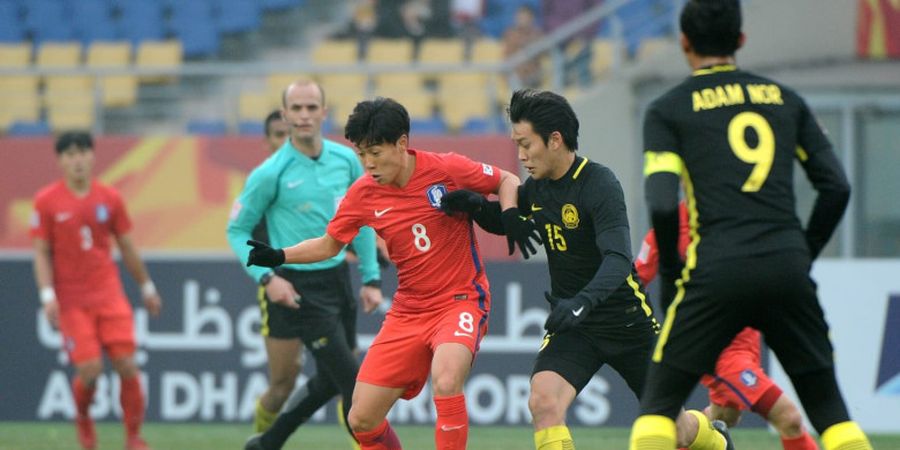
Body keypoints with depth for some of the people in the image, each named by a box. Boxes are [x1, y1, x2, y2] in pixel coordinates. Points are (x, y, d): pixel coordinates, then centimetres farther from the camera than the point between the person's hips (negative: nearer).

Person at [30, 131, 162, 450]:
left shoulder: (109, 198, 4)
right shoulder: (46, 202, -3)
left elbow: (127, 247, 15)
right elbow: (41, 253, -1)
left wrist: (147, 288, 19)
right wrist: (48, 295, -11)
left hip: (109, 294, 2)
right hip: (70, 300, -2)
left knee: (126, 364, -7)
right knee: (89, 369, -11)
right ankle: (83, 419, 21)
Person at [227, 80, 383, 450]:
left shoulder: (346, 160, 3)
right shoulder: (270, 173, -12)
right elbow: (237, 229, -5)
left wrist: (371, 278, 10)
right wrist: (266, 277, -17)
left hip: (337, 278, 6)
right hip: (296, 287, -6)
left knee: (330, 381, 10)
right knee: (353, 379, -11)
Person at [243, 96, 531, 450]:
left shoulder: (448, 169, -13)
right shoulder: (363, 194, -4)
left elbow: (507, 181, 1)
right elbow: (329, 245, 10)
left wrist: (510, 216, -19)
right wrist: (279, 256, -5)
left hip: (461, 300, -5)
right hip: (408, 311, 5)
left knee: (445, 380, -35)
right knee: (362, 420, 0)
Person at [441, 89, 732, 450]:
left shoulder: (600, 184, -22)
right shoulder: (538, 187, -1)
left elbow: (618, 259, -33)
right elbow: (504, 222, 18)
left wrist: (583, 301, -50)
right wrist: (475, 206, -5)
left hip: (627, 321, -5)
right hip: (571, 325, 5)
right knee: (543, 400, -24)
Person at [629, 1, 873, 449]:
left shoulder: (668, 109, 6)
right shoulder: (784, 98, 16)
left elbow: (662, 205, -5)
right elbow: (836, 187, 12)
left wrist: (669, 275, 8)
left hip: (716, 273, -3)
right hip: (788, 270, 3)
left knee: (659, 401, 6)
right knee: (828, 406, 12)